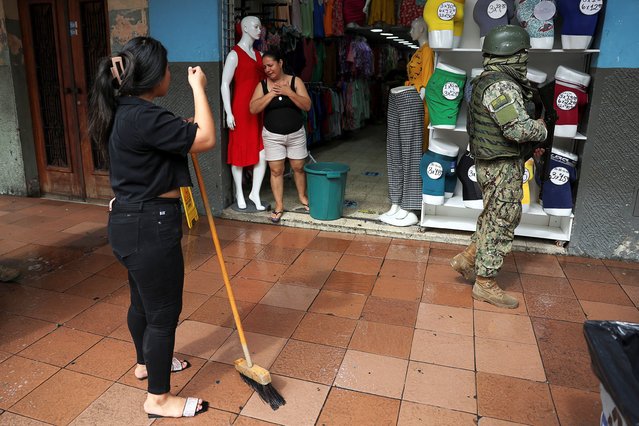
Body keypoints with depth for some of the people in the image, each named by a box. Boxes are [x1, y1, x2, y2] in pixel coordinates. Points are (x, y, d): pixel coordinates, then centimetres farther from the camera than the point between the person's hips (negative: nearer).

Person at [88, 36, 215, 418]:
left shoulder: (125, 112, 10)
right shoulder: (142, 116, -23)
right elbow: (206, 139, -21)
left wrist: (181, 129, 10)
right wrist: (199, 88, -12)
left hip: (133, 221, 10)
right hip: (150, 226, -10)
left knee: (143, 300, 26)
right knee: (164, 311, 3)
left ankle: (146, 362, 48)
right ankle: (158, 398, 20)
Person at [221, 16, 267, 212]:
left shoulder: (258, 55, 16)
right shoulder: (234, 55, -5)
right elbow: (225, 85, -9)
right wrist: (229, 113, -14)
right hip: (241, 110, -6)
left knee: (263, 153, 0)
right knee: (240, 152, 4)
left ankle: (255, 193, 12)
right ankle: (239, 193, 17)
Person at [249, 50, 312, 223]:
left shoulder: (295, 81, -3)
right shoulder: (262, 85, -2)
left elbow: (307, 106, -10)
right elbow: (253, 108, -13)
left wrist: (289, 93, -23)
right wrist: (272, 93, -20)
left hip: (296, 133, 0)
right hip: (272, 135, 0)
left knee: (298, 167, 11)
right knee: (276, 170, 1)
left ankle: (302, 196, 33)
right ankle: (279, 205, 12)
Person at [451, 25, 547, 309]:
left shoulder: (487, 82, 14)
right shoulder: (502, 86, -19)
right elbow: (519, 128, -26)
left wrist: (529, 147, 13)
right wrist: (541, 129, -5)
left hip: (492, 164, 10)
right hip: (502, 167, -10)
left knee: (495, 219, 20)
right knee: (501, 223, -1)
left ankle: (467, 259, 27)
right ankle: (485, 284, 9)